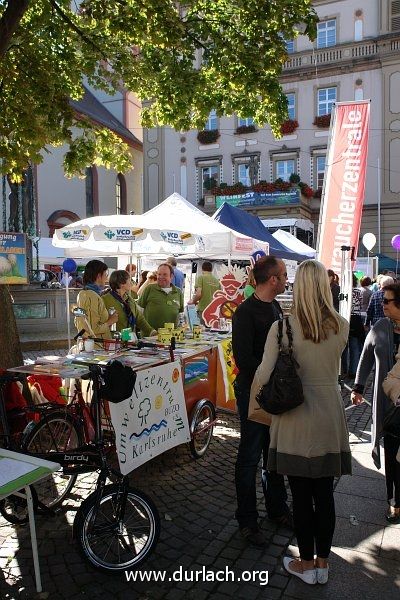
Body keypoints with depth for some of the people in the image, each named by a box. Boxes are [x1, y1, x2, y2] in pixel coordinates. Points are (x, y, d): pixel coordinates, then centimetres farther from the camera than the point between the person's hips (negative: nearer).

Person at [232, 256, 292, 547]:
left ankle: (277, 507, 39)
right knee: (250, 457, 6)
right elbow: (244, 358, -21)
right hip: (253, 393, -8)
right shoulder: (246, 312, -18)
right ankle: (247, 520, 22)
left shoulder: (275, 307, 8)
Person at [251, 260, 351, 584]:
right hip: (330, 418, 4)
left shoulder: (283, 326, -16)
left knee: (302, 495, 12)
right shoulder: (342, 326, -5)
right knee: (325, 493, 16)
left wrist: (253, 404, 4)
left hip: (296, 420, -3)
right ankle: (323, 563, 33)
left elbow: (264, 374, -14)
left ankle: (306, 564, 30)